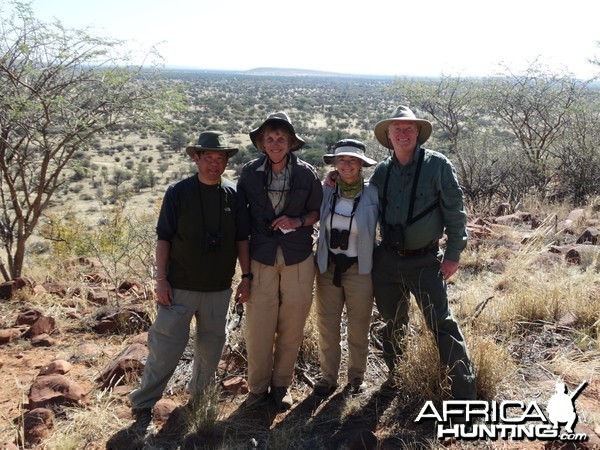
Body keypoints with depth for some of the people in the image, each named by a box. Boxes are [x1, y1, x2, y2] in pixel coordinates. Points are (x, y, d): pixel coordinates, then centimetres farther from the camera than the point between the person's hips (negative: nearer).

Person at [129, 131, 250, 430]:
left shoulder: (233, 195, 3)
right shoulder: (178, 193, -5)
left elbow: (241, 239, 8)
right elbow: (163, 238, -4)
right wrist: (161, 279, -9)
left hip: (219, 289, 3)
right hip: (180, 287, -3)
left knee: (211, 348, 13)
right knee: (166, 347, -1)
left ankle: (199, 399, 32)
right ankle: (143, 404, 16)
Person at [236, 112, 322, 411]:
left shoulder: (306, 173, -3)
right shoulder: (250, 172, -3)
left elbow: (317, 210, 9)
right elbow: (240, 219, 2)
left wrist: (298, 221, -13)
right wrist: (244, 266, 0)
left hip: (298, 261, 1)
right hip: (261, 261, 0)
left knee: (292, 329, 9)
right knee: (257, 328, 1)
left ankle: (282, 385, 29)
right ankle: (258, 387, 22)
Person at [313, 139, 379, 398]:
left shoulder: (372, 194, -9)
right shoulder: (325, 191, -3)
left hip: (359, 269, -2)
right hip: (328, 267, 2)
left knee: (359, 327, 11)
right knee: (327, 326, 10)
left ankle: (356, 376, 31)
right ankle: (328, 377, 27)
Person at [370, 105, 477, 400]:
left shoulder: (437, 165, -7)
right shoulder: (382, 171, 5)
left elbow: (454, 211, -7)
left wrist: (453, 254, -10)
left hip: (424, 259, -4)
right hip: (386, 258, 5)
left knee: (441, 323, -6)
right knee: (393, 322, 17)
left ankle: (464, 391, 3)